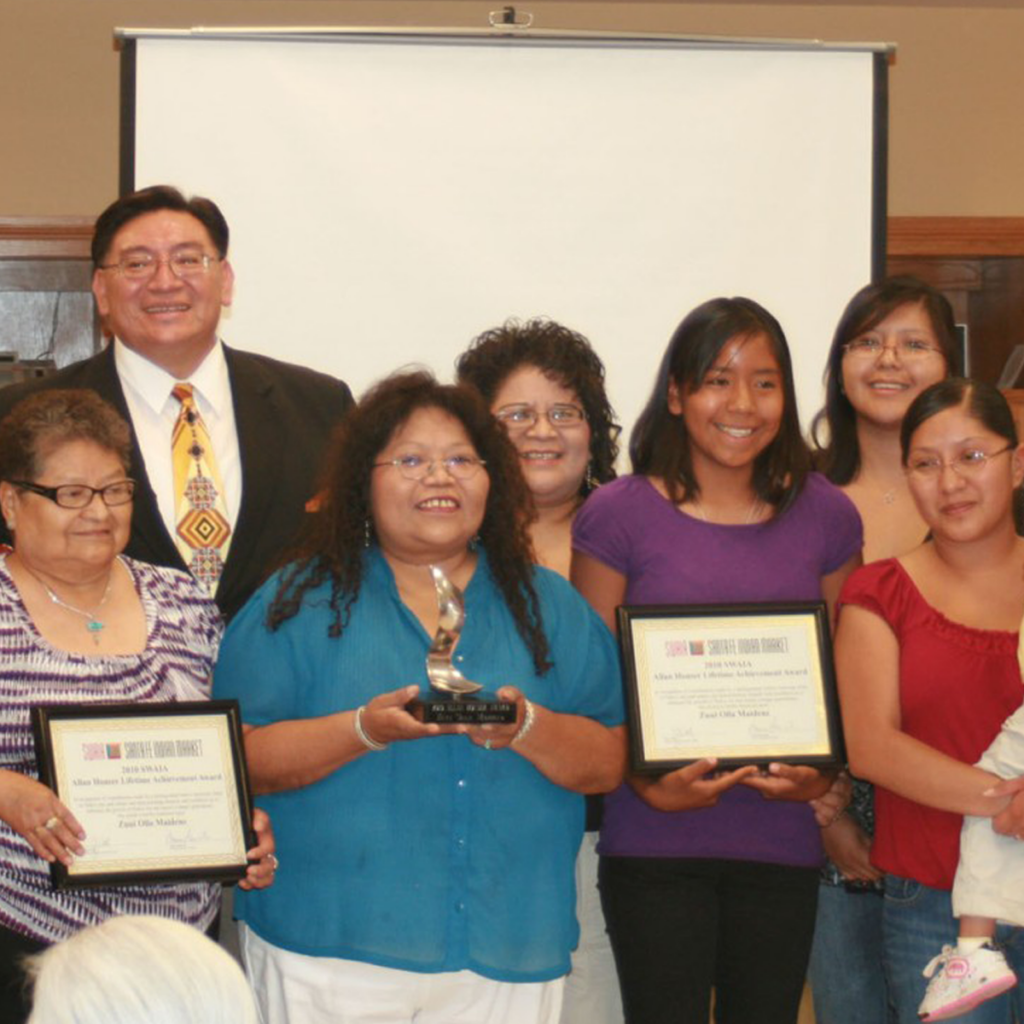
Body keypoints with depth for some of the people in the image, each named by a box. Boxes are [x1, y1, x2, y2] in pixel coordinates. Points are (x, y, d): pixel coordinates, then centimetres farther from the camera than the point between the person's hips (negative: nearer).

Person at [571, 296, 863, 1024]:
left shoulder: (827, 518, 8)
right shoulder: (618, 515, -1)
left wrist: (822, 773, -5)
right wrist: (649, 785, -15)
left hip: (781, 842, 3)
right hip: (655, 844, -3)